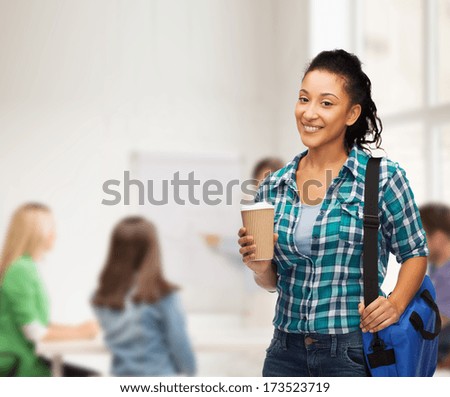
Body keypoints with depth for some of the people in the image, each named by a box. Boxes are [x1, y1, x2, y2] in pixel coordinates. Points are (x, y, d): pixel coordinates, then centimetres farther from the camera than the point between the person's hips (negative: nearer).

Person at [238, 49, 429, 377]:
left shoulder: (383, 177, -7)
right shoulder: (274, 187, 4)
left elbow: (415, 253, 1)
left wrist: (396, 302, -15)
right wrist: (261, 268, -8)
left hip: (353, 350, -3)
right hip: (286, 350, 4)